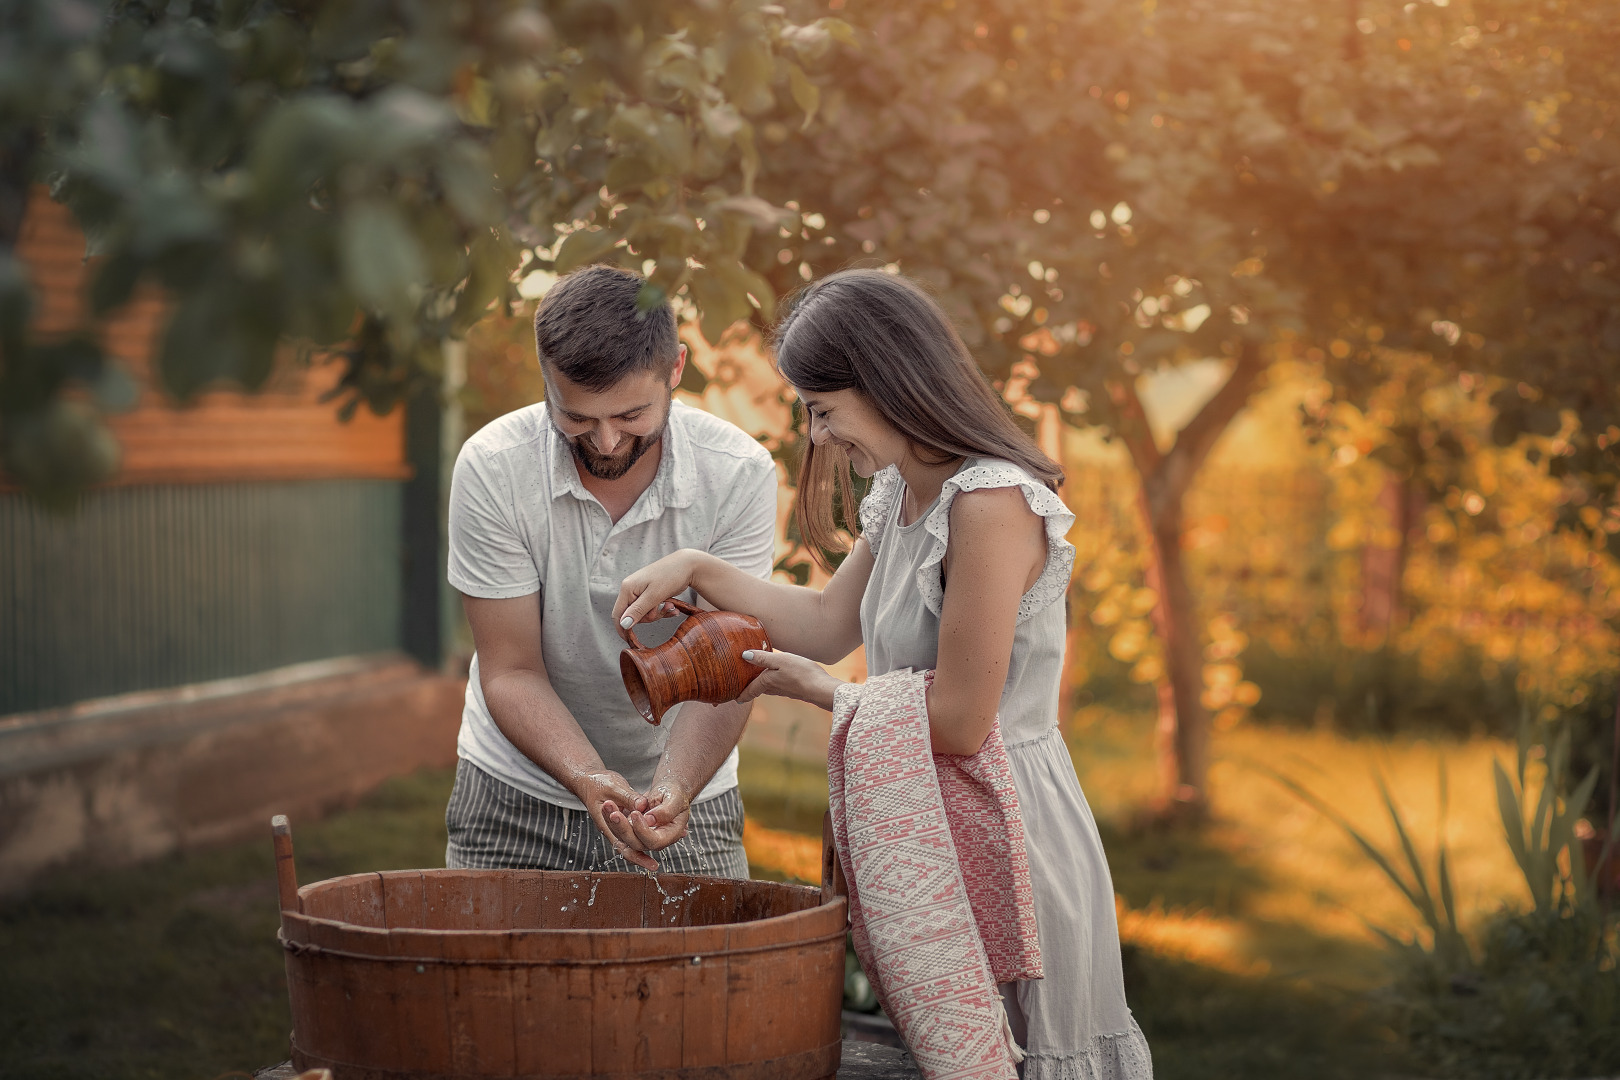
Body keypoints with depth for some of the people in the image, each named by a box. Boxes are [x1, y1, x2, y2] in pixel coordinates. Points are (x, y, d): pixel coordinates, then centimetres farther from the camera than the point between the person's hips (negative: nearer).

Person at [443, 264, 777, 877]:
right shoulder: (492, 468, -18)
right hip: (518, 790, 0)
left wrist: (674, 790, -35)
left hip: (683, 789, 0)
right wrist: (589, 779, -33)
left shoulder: (740, 475, -17)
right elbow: (511, 672, -16)